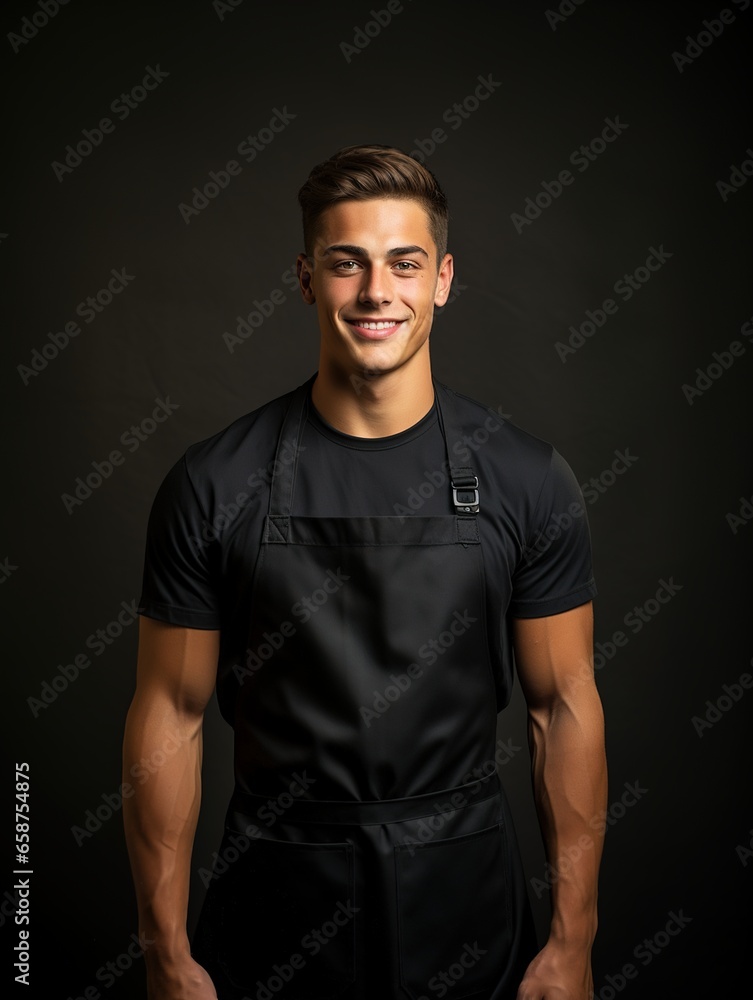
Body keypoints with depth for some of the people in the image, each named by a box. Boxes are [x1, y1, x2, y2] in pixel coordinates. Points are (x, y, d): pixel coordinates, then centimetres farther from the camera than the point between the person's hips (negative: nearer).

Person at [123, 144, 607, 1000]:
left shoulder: (525, 479, -8)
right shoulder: (213, 484, -9)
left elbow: (564, 706, -3)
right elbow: (169, 714, -5)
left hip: (464, 900, 1)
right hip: (275, 899, 0)